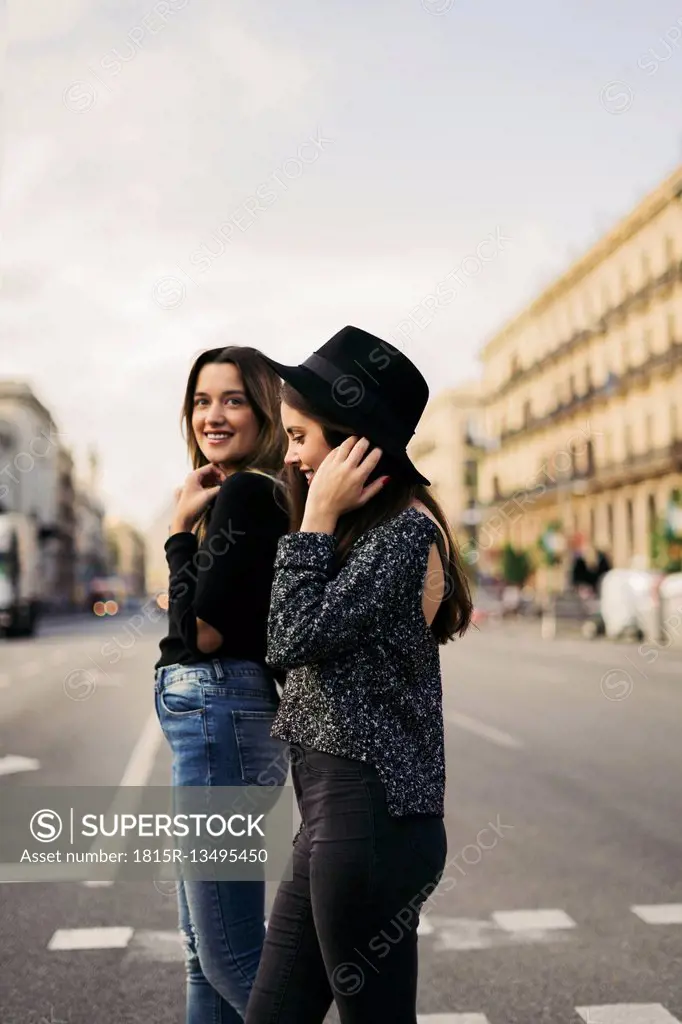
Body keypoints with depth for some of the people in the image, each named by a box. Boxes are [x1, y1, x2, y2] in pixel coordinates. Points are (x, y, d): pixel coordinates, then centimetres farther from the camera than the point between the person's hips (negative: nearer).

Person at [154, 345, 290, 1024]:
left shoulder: (244, 492, -14)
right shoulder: (258, 492, 15)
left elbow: (205, 630, -19)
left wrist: (180, 529, -10)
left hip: (219, 713, -11)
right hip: (213, 715, 11)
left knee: (231, 958, -2)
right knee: (205, 953, 19)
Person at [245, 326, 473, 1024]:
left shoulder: (406, 529, -14)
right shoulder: (368, 527, 16)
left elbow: (291, 641, -18)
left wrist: (317, 516, -12)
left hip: (369, 814, -9)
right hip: (335, 807, 10)